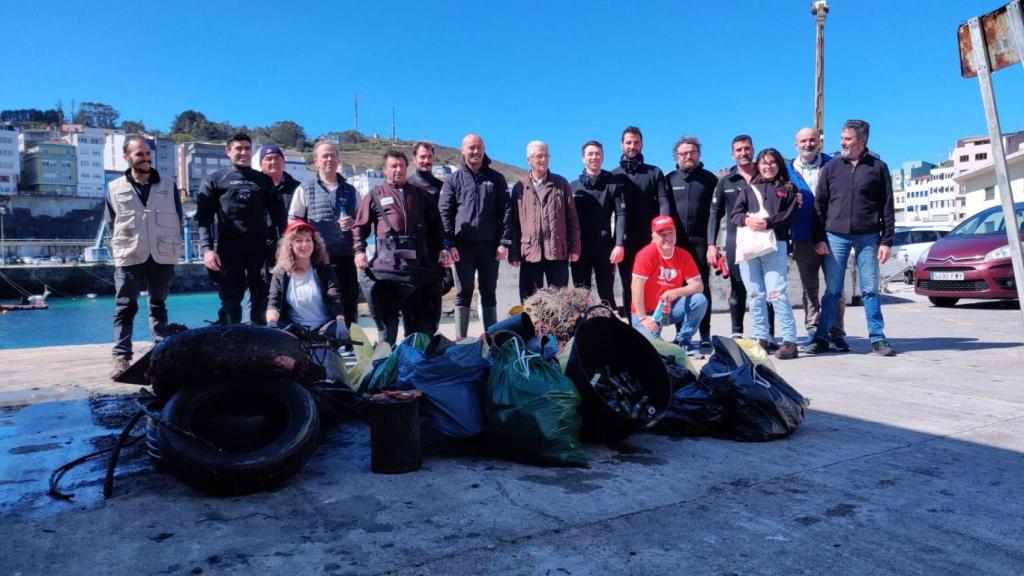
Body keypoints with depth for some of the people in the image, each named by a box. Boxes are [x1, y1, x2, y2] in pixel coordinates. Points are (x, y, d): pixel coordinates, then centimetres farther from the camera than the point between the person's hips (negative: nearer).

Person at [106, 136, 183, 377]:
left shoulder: (168, 186, 7)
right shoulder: (115, 188, 6)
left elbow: (178, 220, 8)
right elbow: (112, 225, 8)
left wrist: (174, 251, 3)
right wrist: (119, 252, 1)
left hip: (162, 257, 1)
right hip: (129, 257, -1)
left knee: (159, 305, 10)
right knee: (125, 307, -2)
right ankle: (121, 357, 0)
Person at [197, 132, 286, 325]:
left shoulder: (264, 180, 15)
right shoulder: (215, 180, 9)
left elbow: (278, 215, 11)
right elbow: (203, 217, 2)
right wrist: (207, 248, -11)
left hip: (260, 251, 2)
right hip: (229, 252, -1)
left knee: (262, 301, 5)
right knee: (230, 302, 3)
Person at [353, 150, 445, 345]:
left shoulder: (420, 194, 17)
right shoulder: (375, 195, 10)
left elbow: (435, 224, 18)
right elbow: (360, 226, 5)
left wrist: (440, 249, 8)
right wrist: (359, 250, -9)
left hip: (417, 260, 3)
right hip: (387, 261, -2)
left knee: (418, 311, 9)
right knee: (387, 311, 1)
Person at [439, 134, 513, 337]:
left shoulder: (496, 178, 8)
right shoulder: (453, 180, 6)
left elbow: (506, 211, 4)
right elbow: (445, 213, 1)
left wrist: (504, 242, -5)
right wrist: (449, 244, -9)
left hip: (489, 245, 1)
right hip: (463, 245, -1)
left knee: (489, 293, 9)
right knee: (463, 293, 2)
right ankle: (461, 340, 8)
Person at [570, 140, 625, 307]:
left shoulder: (613, 183, 5)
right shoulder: (573, 186, 11)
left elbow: (621, 214, -4)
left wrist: (619, 244, -14)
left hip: (604, 247, -1)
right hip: (580, 247, 2)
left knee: (606, 293, 6)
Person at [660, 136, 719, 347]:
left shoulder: (709, 179, 11)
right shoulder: (669, 179, 13)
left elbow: (714, 211, 4)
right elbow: (664, 209, 2)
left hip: (700, 240, -1)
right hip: (676, 241, 1)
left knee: (702, 286, 0)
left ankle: (705, 334, 3)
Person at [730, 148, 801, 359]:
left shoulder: (788, 188, 14)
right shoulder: (749, 189, 20)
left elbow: (789, 215, 1)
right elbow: (735, 213, 9)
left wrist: (767, 222, -15)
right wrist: (747, 220, -12)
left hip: (775, 245, -3)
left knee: (776, 293, -13)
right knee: (755, 295, 3)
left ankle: (789, 340, -9)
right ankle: (762, 339, 11)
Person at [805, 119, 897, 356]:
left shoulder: (878, 167, 5)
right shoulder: (831, 168, 7)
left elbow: (887, 207, 4)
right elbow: (819, 205, 7)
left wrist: (886, 241, -3)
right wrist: (819, 238, -1)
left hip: (867, 237, -1)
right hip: (835, 237, 1)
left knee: (870, 290, 4)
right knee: (832, 290, 3)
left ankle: (877, 338, 12)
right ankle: (821, 338, 8)